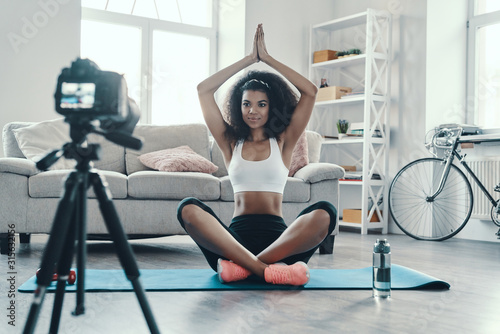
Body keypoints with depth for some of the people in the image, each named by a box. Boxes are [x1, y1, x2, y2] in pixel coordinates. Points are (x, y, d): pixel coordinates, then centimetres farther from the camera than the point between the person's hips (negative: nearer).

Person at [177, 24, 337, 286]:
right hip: (237, 233, 0)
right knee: (188, 209, -29)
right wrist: (249, 58, 15)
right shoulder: (231, 143, 17)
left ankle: (241, 265, -34)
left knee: (324, 213, -31)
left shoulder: (282, 142, 15)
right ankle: (267, 269, -40)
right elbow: (203, 90, 12)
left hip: (277, 237, 0)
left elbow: (310, 92, 6)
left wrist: (267, 58, 11)